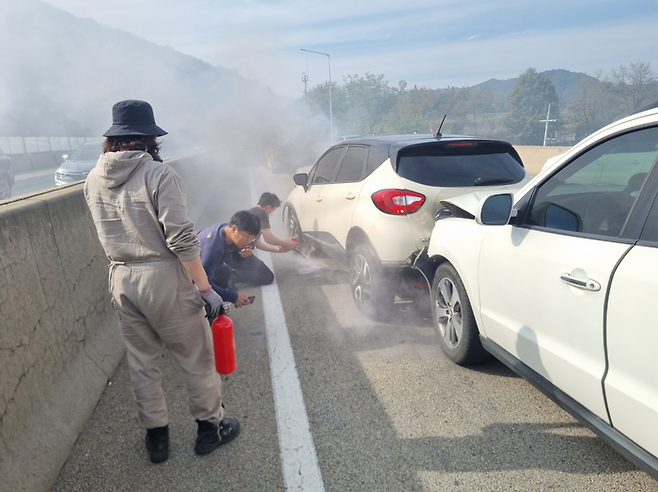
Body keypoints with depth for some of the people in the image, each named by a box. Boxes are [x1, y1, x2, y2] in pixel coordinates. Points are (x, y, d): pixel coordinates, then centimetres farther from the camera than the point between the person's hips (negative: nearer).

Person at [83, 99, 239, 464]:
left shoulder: (93, 180, 3)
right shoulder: (158, 174, -16)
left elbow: (109, 233, 13)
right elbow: (181, 240, -19)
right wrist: (206, 288, -15)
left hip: (121, 280, 6)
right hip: (164, 277, -6)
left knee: (141, 360, 17)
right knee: (195, 357, 11)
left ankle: (156, 437, 31)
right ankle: (210, 427, 27)